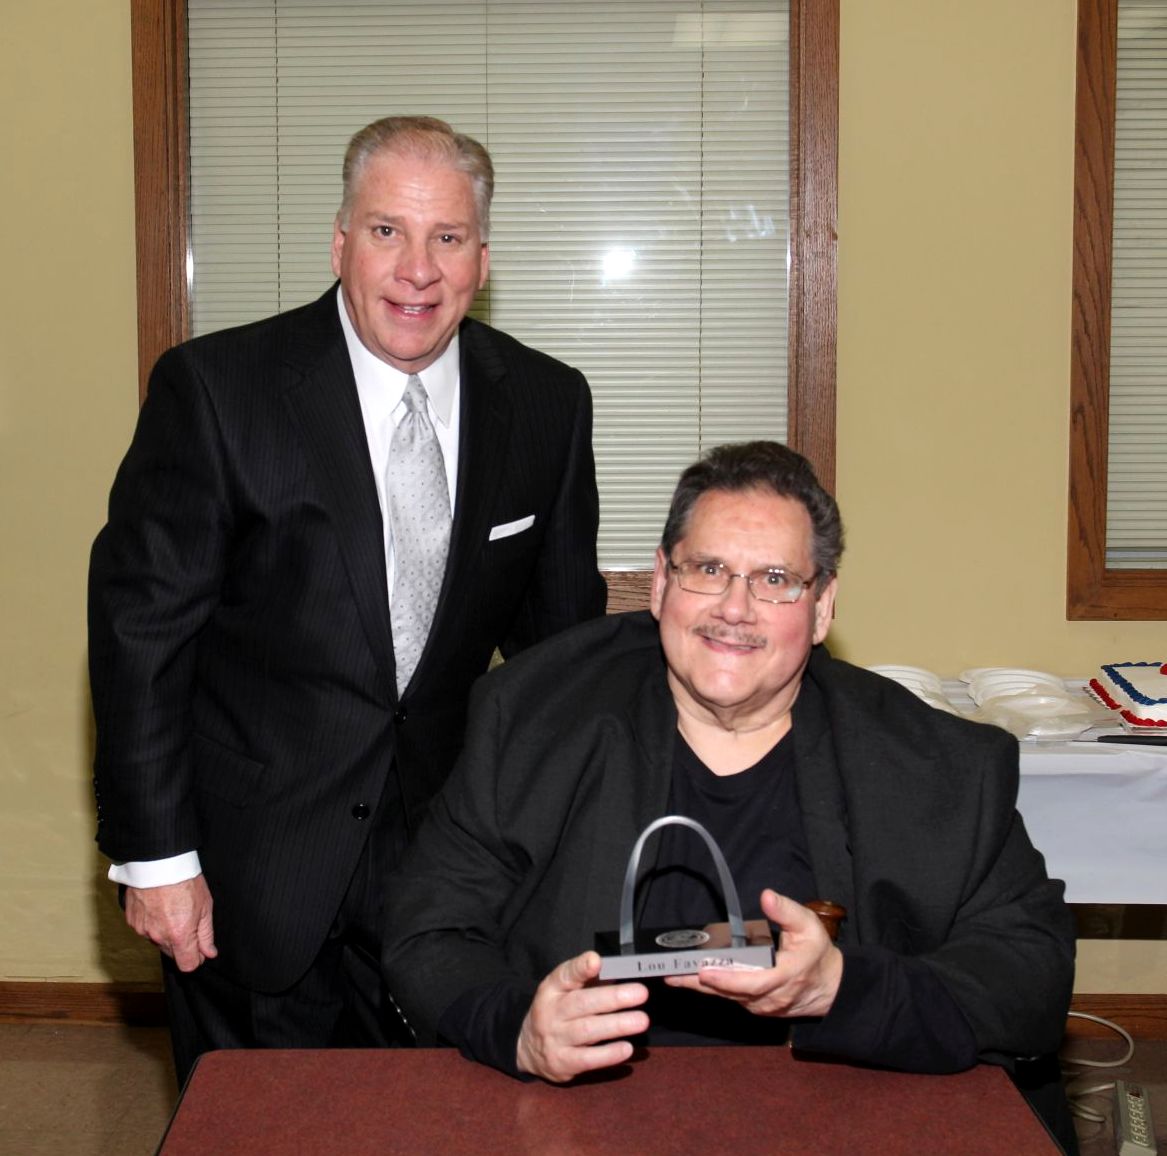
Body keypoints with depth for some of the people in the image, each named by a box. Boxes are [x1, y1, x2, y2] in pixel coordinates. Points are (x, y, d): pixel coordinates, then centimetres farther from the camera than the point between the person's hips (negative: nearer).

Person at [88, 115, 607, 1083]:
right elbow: (141, 622, -10)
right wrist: (153, 854, -11)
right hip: (252, 872, -3)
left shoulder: (548, 404, -1)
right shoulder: (216, 388, -12)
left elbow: (561, 628, 8)